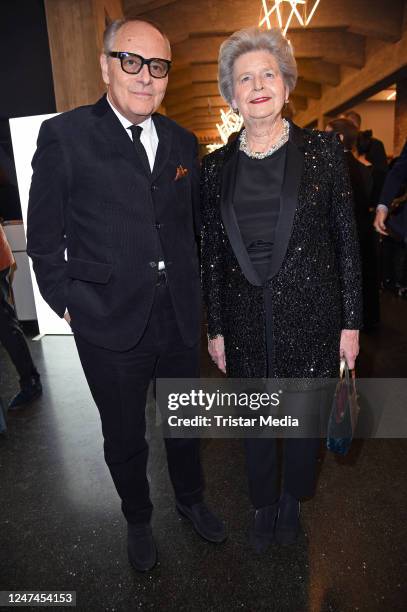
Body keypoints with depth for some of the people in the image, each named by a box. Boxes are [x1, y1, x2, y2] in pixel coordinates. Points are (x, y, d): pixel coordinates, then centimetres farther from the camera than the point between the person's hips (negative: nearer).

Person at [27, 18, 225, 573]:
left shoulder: (182, 142, 8)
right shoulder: (64, 136, -6)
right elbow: (45, 238, -3)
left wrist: (194, 293, 11)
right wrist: (68, 303, -6)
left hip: (180, 320, 4)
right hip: (111, 326, -3)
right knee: (125, 438, 16)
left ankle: (191, 500, 51)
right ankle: (138, 521, 46)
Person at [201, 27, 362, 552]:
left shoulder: (322, 150, -2)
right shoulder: (216, 166, 3)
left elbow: (347, 240, -1)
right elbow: (211, 254, 5)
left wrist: (351, 322, -2)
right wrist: (215, 329, 6)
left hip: (309, 317, -1)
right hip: (245, 321, 2)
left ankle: (291, 501, 44)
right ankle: (263, 506, 42)